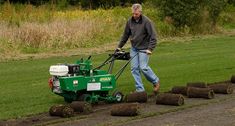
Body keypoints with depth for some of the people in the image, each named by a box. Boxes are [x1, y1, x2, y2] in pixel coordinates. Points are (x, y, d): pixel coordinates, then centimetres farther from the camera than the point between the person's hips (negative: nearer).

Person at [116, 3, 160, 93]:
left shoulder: (146, 22, -15)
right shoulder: (130, 21, 0)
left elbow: (153, 37, -14)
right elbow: (125, 35, 12)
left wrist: (150, 49, -21)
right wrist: (119, 47, 13)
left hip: (143, 49, -5)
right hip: (134, 48, 5)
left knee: (143, 67, -10)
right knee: (134, 68, 1)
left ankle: (156, 81, 13)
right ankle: (140, 89, 8)